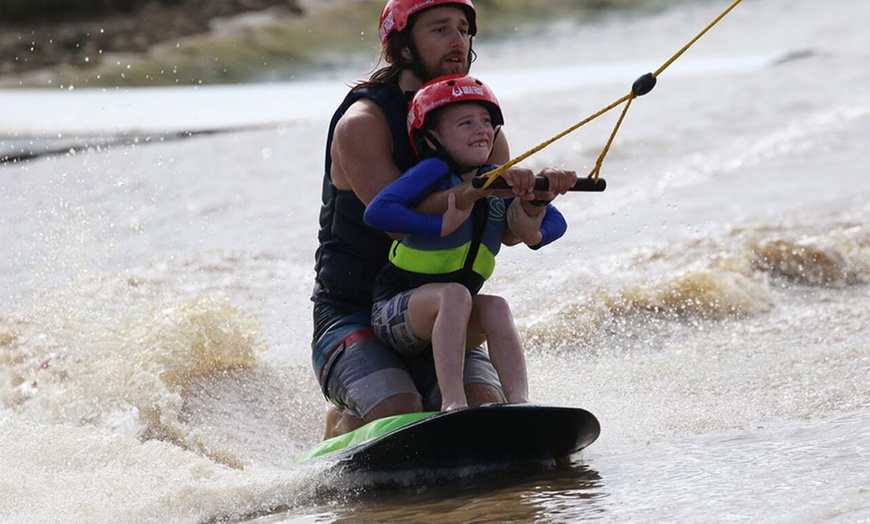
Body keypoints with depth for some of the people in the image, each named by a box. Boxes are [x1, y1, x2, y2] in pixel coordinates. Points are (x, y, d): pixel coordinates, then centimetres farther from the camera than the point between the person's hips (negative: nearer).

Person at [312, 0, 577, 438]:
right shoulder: (361, 123, -12)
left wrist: (535, 196, -27)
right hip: (352, 316, -5)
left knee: (487, 407, -21)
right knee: (399, 416, -28)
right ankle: (341, 422, 8)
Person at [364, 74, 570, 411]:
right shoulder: (434, 172, -14)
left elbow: (555, 221, 14)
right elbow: (376, 212, -26)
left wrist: (534, 235, -8)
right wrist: (441, 225, -30)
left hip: (453, 318, 5)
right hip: (395, 313, -5)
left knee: (495, 308, -22)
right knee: (454, 294, -32)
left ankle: (520, 403, -35)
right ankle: (452, 403, -42)